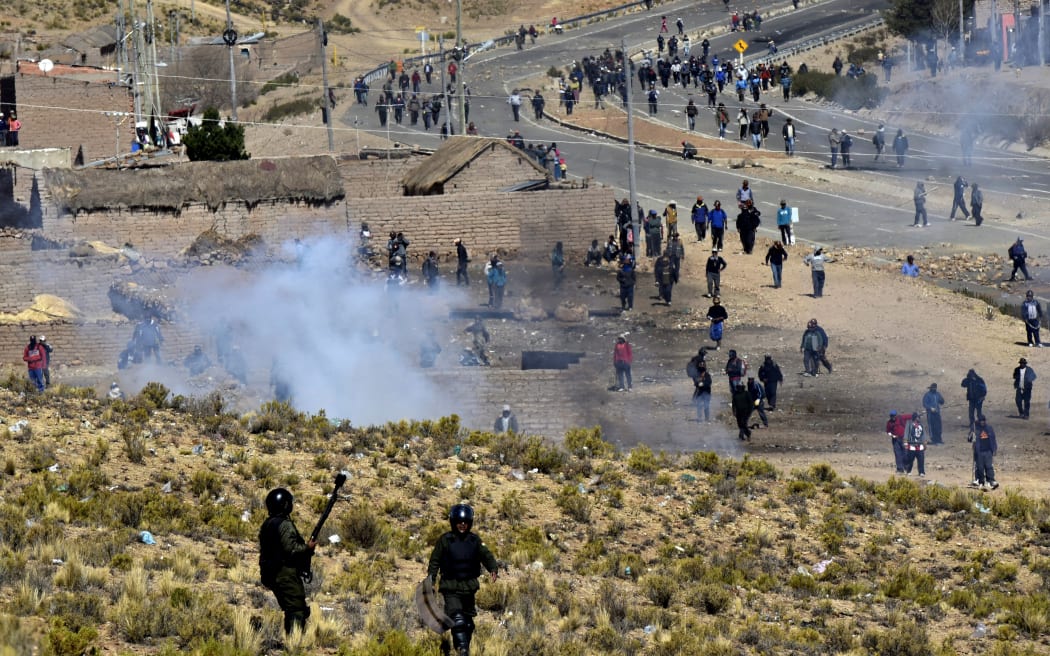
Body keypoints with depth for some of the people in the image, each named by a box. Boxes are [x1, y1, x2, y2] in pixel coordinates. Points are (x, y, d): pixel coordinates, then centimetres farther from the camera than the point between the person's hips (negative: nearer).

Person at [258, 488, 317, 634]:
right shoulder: (285, 524, -15)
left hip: (271, 575, 9)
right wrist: (307, 547, -7)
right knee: (297, 611, -8)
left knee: (290, 611, 16)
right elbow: (291, 548, -23)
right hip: (287, 573, -9)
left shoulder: (266, 525, 13)